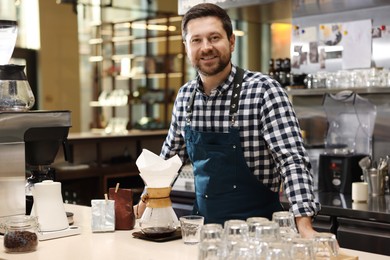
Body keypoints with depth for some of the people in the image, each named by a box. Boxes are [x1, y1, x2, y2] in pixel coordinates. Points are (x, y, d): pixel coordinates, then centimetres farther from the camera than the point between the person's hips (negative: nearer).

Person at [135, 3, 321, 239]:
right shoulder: (185, 96, 4)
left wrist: (304, 226, -31)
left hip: (257, 227, -4)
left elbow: (292, 159, -21)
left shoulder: (263, 90, -13)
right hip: (205, 223, 4)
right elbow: (171, 156, 18)